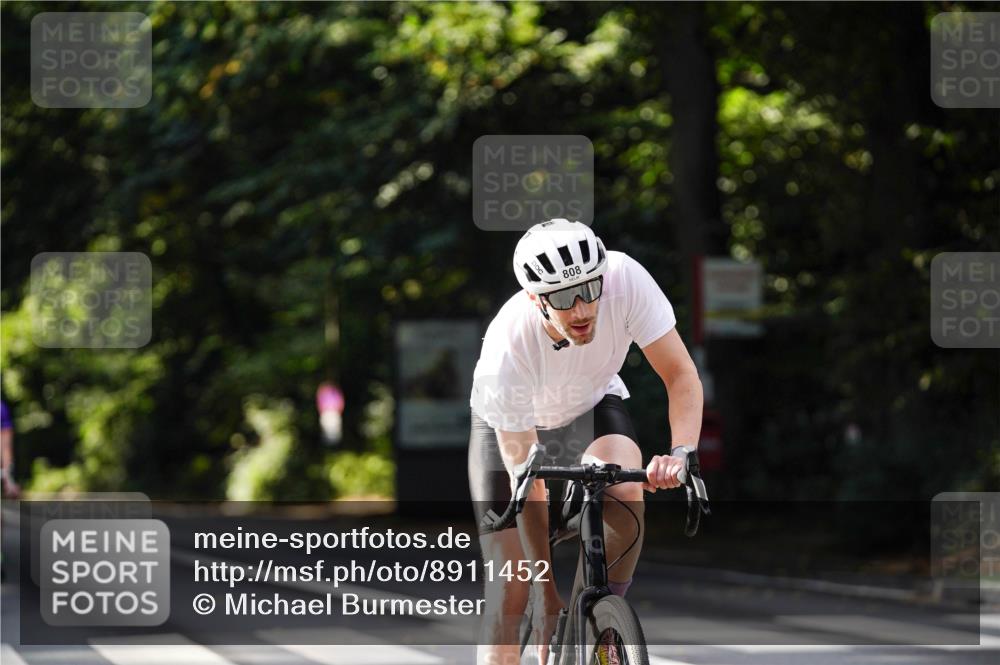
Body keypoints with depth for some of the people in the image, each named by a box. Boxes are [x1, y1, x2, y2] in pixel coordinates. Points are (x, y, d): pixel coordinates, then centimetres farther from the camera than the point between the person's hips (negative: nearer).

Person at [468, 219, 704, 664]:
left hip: (592, 406, 2)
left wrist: (681, 452, -48)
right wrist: (549, 595, -32)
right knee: (510, 594, -12)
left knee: (623, 493, -32)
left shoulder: (626, 279, -35)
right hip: (510, 425, -2)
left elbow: (681, 376, -27)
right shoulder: (507, 348, -38)